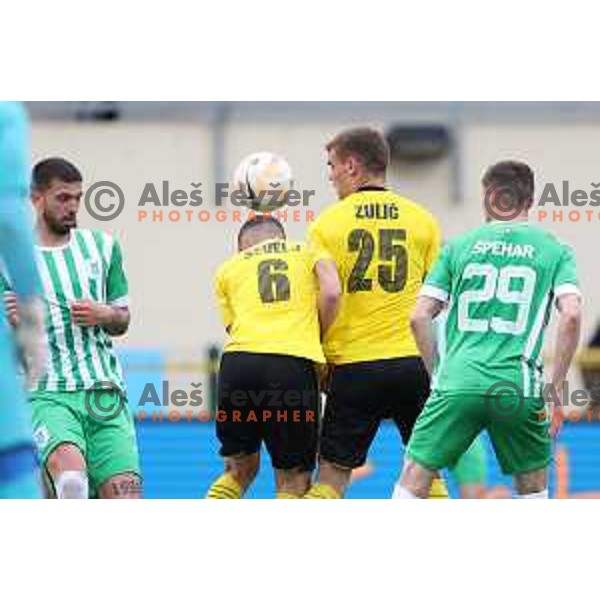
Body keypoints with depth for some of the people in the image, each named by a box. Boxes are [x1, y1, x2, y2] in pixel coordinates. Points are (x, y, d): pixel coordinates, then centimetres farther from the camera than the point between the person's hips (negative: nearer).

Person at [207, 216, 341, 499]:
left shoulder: (228, 268, 26)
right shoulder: (312, 253, 21)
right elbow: (331, 293, 1)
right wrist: (317, 339, 15)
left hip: (238, 359, 2)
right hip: (294, 363, -2)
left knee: (240, 469, 24)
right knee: (294, 484, 9)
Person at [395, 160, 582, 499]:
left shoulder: (459, 247, 13)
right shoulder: (554, 250, 9)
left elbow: (420, 317, 8)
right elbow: (571, 316, -5)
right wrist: (555, 389, 1)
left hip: (458, 381, 0)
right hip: (519, 388, 0)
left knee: (414, 479, 9)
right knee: (533, 487, 18)